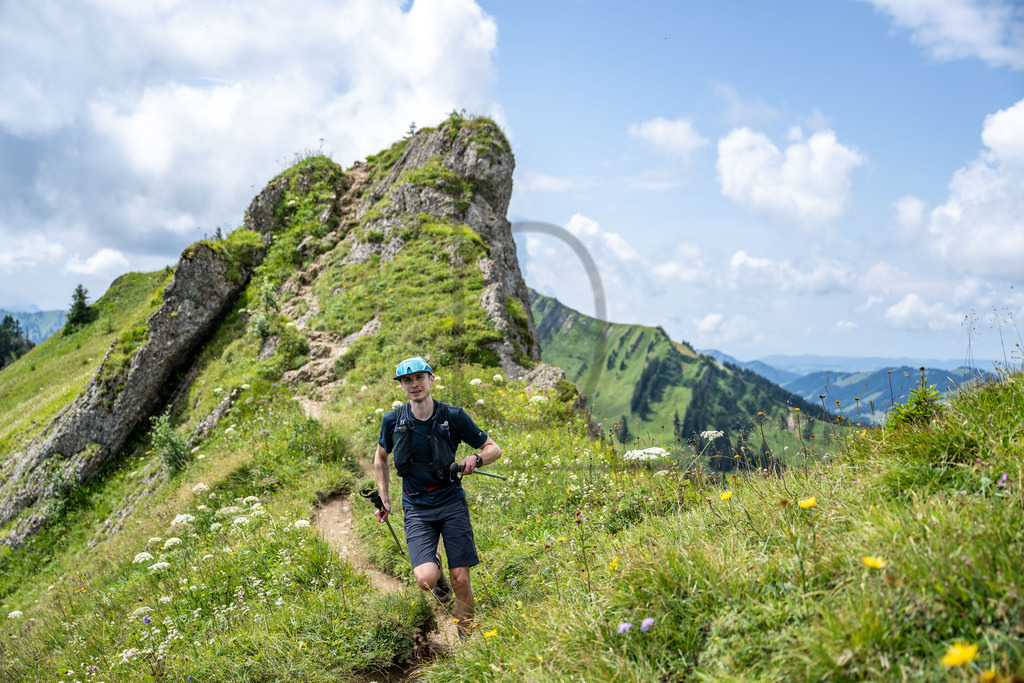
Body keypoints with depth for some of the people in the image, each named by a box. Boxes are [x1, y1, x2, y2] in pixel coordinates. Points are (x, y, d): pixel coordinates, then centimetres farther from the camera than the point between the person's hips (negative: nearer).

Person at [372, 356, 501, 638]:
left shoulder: (453, 416, -7)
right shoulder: (393, 420, -3)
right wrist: (384, 499, 12)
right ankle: (436, 570, 20)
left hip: (451, 502, 0)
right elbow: (381, 458, 16)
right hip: (417, 508, 1)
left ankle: (467, 635, 21)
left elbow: (493, 448, 1)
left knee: (461, 579, -4)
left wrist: (475, 459, -21)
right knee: (425, 579, -17)